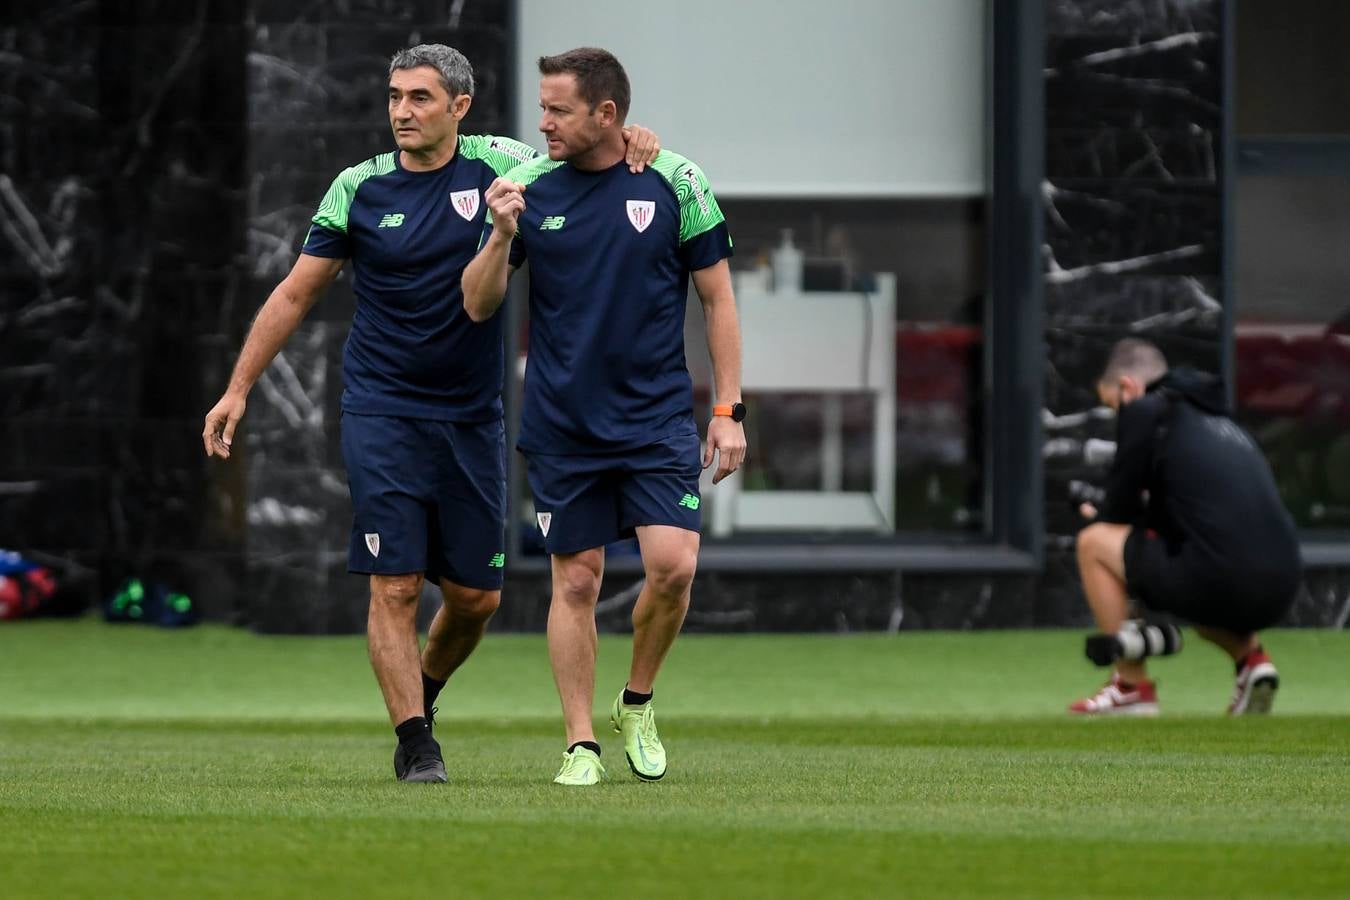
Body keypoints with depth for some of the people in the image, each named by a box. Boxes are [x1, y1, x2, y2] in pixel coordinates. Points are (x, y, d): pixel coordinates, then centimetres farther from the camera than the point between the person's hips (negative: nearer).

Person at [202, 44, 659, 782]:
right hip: (381, 412, -2)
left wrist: (629, 141, -15)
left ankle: (421, 692, 33)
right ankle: (413, 740, -3)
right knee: (395, 587, -10)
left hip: (472, 417, 2)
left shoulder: (497, 166, -2)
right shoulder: (358, 189, -2)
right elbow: (296, 293, 6)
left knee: (476, 595, 6)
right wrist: (238, 388, 3)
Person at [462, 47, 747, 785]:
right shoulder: (530, 188, 0)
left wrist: (729, 409, -1)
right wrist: (502, 235, -17)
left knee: (673, 565, -14)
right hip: (561, 422, 1)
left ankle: (637, 704, 10)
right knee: (575, 581, 2)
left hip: (657, 415, -1)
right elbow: (479, 306, 2)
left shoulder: (675, 182, -3)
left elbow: (717, 297, 4)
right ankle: (580, 745, 11)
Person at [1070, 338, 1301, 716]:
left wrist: (1101, 516, 28)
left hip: (1220, 581, -8)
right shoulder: (1220, 419, 26)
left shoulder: (1143, 411, 3)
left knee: (1093, 543, 10)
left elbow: (1120, 509, 6)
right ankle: (1250, 655, 13)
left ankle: (1132, 686, 12)